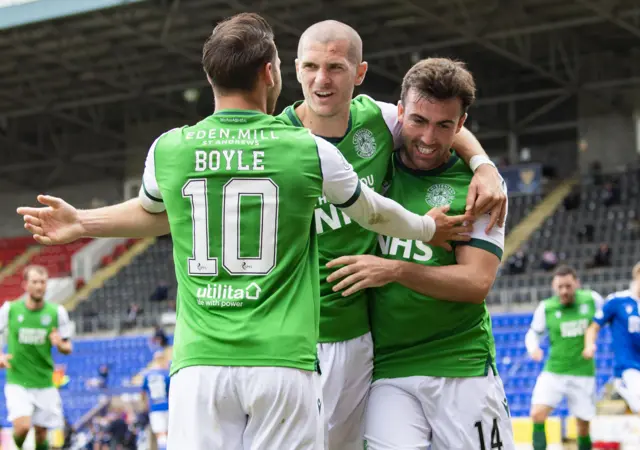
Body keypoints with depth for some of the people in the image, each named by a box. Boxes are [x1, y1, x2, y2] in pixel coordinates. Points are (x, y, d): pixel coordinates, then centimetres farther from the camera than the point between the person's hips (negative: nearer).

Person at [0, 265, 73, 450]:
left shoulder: (57, 312, -2)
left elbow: (68, 348, 6)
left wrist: (60, 344, -18)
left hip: (44, 384, 2)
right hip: (17, 382, -2)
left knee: (41, 433, 4)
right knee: (23, 426, -20)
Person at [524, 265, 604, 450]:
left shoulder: (592, 299, -5)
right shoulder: (546, 308, -5)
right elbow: (534, 333, 8)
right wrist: (533, 348, -12)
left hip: (583, 374, 0)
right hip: (553, 372, 0)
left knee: (583, 427, 5)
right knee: (537, 414, -20)